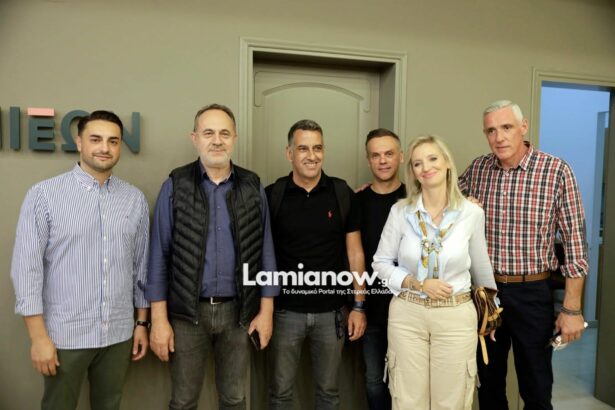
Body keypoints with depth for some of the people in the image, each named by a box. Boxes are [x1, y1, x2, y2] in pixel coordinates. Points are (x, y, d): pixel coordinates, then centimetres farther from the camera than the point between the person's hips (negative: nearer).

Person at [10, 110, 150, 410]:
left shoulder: (135, 199, 2)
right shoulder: (44, 195, -8)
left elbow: (141, 266, 6)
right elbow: (26, 267, -8)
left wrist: (142, 322, 8)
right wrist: (39, 336, -10)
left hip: (119, 334, 3)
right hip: (65, 335, -3)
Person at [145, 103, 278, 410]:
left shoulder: (253, 187, 0)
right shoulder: (175, 185, -4)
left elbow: (265, 251, 3)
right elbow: (160, 255, -3)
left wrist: (266, 310, 0)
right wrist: (159, 318, -6)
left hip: (238, 311, 2)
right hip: (187, 312, -1)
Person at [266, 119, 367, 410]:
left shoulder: (343, 194, -2)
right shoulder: (272, 195, -5)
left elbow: (354, 252, 2)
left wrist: (359, 306, 0)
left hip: (331, 310, 1)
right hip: (285, 310, 0)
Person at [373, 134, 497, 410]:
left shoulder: (472, 213, -5)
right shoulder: (400, 211, -6)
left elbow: (480, 266, 9)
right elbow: (381, 263, 1)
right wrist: (417, 284, -13)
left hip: (456, 316, 0)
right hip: (406, 315, 0)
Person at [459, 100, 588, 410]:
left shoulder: (556, 171, -11)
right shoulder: (477, 169, 0)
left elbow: (574, 241, -8)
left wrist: (572, 308, -9)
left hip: (532, 294, -3)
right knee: (488, 384, 18)